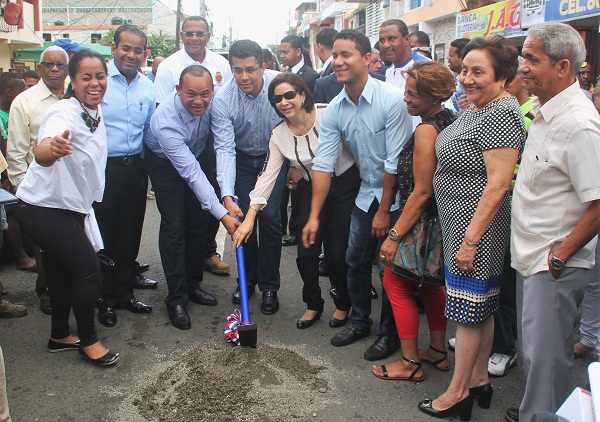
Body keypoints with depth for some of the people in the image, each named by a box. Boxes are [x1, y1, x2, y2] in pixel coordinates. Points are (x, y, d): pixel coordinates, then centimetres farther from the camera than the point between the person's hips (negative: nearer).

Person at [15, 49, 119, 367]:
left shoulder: (96, 113, 4)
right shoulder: (64, 112, -24)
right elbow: (42, 153, -45)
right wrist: (51, 148, -66)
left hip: (70, 207, 8)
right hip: (43, 208, -8)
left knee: (62, 273, 16)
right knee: (88, 269, -10)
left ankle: (60, 336, 31)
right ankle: (88, 341, 8)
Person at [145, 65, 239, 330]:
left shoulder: (212, 100, -25)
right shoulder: (166, 121, -39)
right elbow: (191, 173, -40)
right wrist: (222, 214, -43)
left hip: (196, 156, 5)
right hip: (165, 163, -5)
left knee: (198, 222, 7)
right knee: (174, 226, -10)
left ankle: (192, 285, 21)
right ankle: (176, 299, -1)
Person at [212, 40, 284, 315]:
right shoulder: (222, 99, -24)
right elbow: (224, 148, -27)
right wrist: (227, 197, -36)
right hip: (242, 160, 1)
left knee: (269, 217, -9)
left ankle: (269, 286, 7)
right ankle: (247, 279, 22)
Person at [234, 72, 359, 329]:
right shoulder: (279, 135, -5)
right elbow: (268, 175, -8)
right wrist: (250, 218, -15)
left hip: (345, 185, -4)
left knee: (338, 252, -3)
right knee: (306, 253, -1)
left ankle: (343, 305, 25)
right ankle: (313, 305, 26)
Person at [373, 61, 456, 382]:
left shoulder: (426, 130, -22)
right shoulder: (450, 120, 6)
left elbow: (421, 193, -23)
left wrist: (395, 235, -18)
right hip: (442, 221, 9)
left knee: (395, 283, 5)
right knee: (429, 283, 21)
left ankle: (410, 363, 15)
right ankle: (438, 352, 35)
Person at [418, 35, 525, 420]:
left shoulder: (501, 115, -19)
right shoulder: (478, 108, 12)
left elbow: (498, 184, -24)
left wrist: (471, 239, -24)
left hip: (476, 229, -10)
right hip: (463, 225, 10)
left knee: (468, 311, 1)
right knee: (482, 308, 17)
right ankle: (479, 380, 31)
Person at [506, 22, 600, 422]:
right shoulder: (544, 111, 7)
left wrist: (558, 258, -17)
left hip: (555, 266, -9)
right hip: (531, 256, 9)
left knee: (545, 354, 4)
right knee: (533, 346, 22)